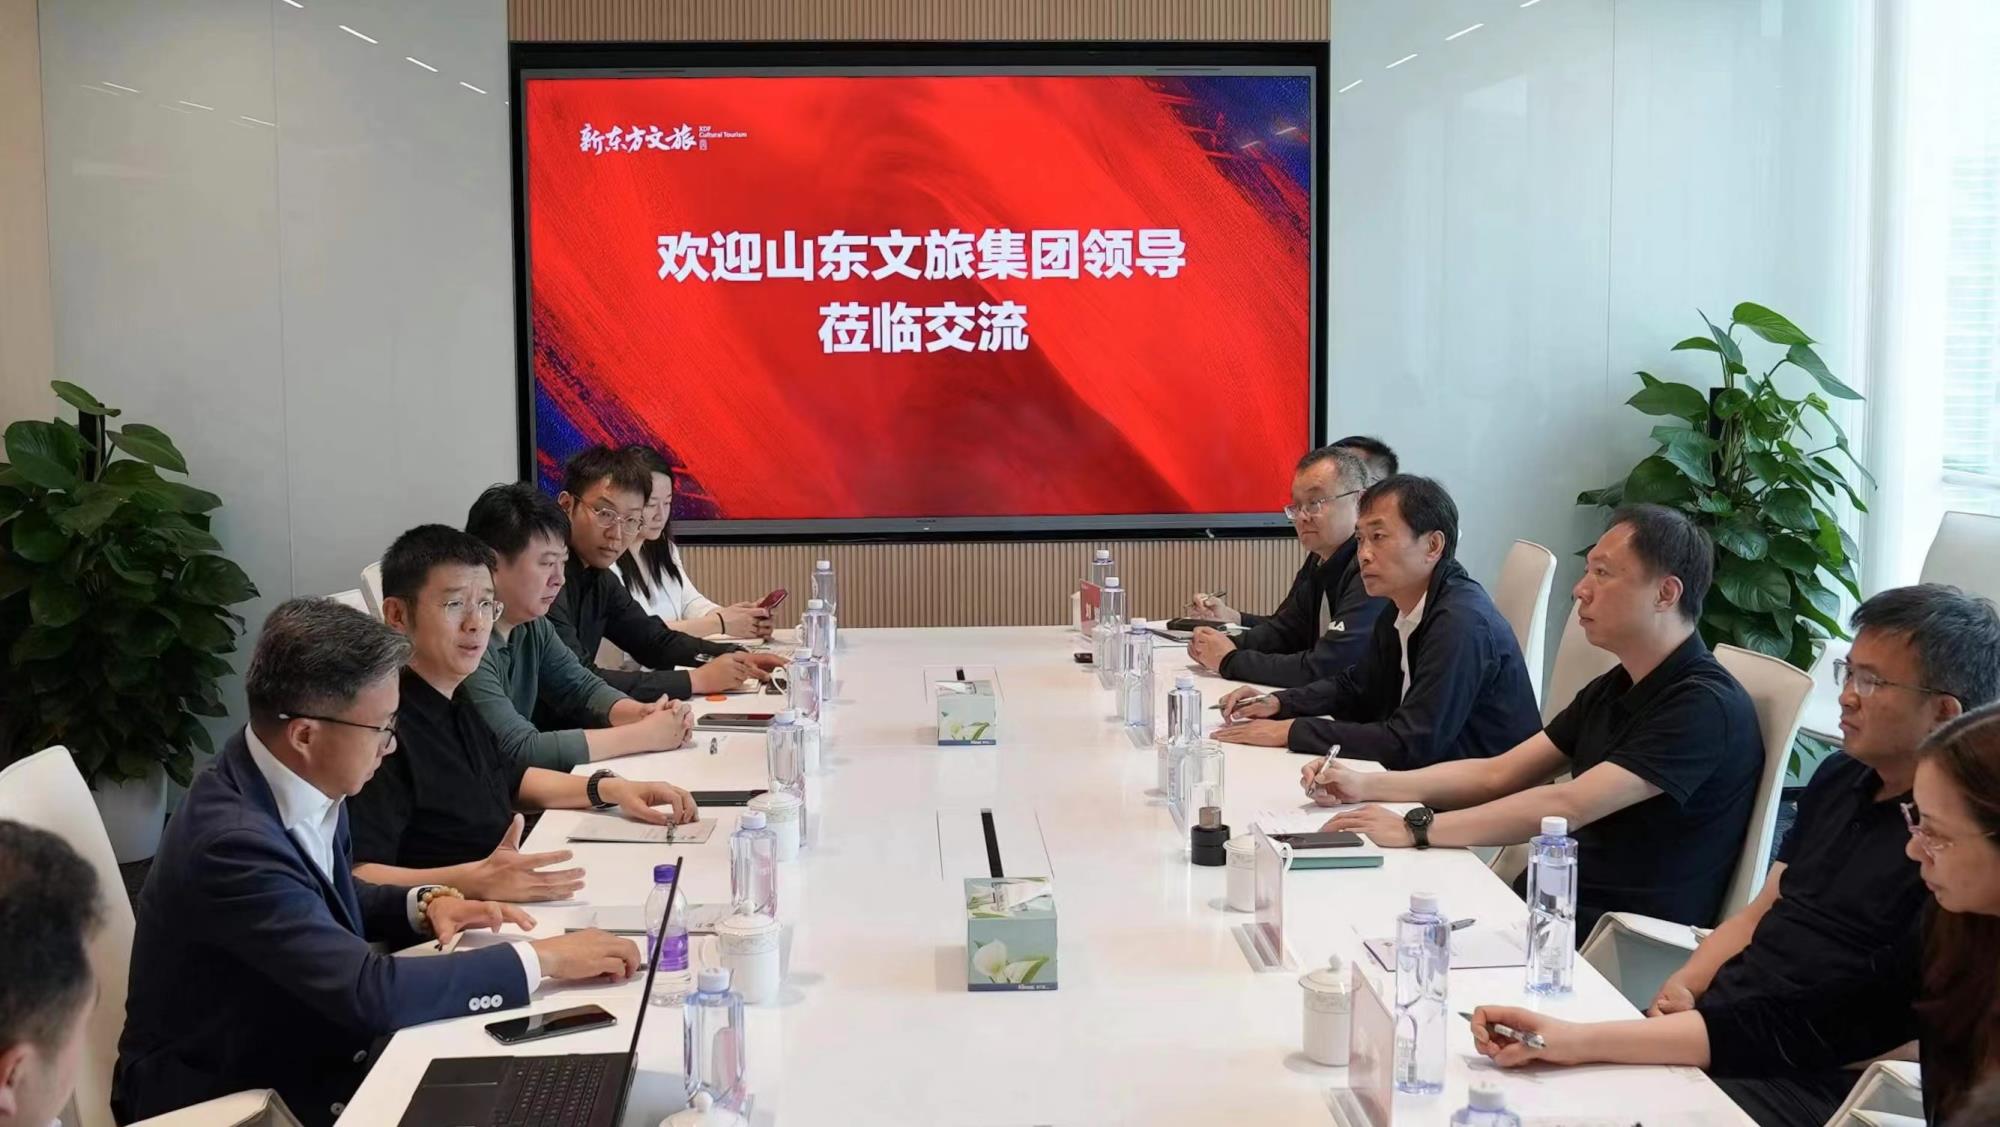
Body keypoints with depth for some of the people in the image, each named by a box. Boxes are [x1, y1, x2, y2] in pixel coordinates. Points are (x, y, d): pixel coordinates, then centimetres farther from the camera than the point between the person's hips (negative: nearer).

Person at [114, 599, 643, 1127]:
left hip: (299, 1056, 7)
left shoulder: (307, 782, -5)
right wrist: (542, 959, -25)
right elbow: (370, 991, -31)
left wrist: (425, 905, -2)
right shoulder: (232, 843, -29)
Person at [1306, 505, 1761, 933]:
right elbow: (1498, 774, 16)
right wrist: (1366, 784, 4)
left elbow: (1567, 806, -24)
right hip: (1565, 909, 8)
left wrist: (1415, 828, -23)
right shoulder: (1611, 690, 14)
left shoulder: (1705, 705, -17)